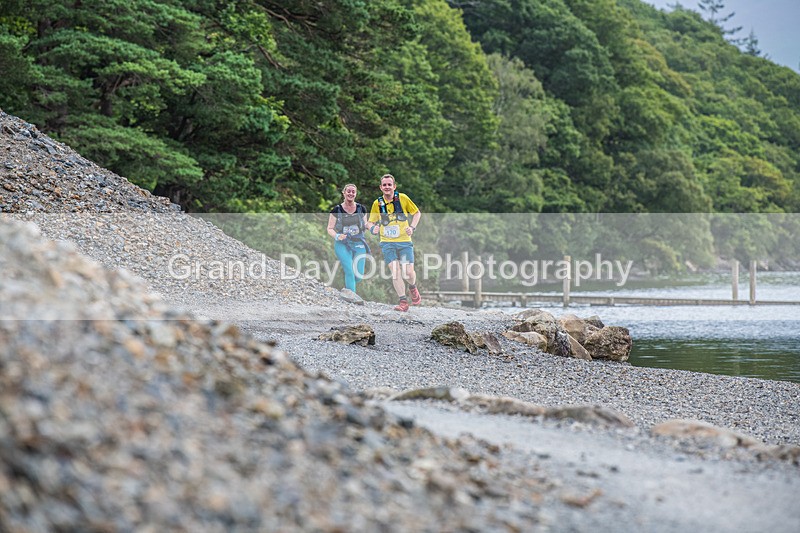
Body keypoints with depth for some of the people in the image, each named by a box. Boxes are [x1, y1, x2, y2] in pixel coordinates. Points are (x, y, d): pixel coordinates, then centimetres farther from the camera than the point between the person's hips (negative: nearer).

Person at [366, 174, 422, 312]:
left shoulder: (402, 198, -3)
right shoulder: (377, 203, 1)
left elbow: (417, 212, 9)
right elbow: (370, 222, 11)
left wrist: (412, 227, -6)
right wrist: (373, 228, -13)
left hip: (404, 240, 0)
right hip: (387, 242, 0)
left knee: (408, 272, -6)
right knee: (395, 270, -16)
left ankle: (413, 288, 30)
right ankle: (403, 302, -8)